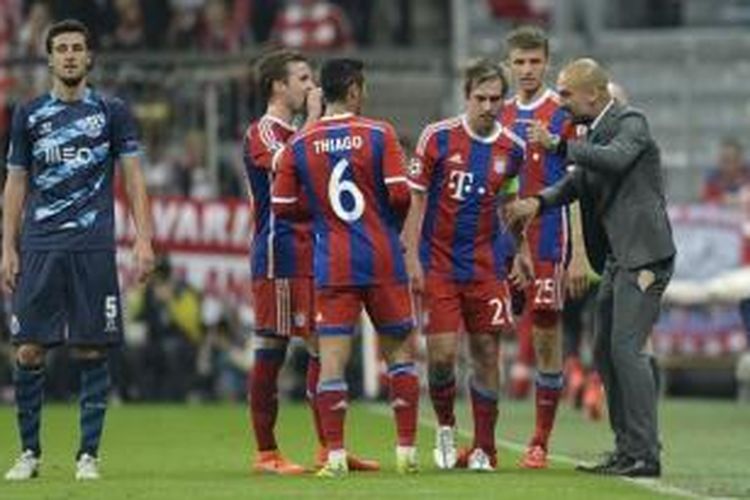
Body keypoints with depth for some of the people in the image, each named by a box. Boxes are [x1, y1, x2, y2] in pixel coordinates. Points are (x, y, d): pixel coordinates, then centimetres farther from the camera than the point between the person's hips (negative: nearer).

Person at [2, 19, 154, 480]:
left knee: (92, 351, -2)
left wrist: (144, 239, -5)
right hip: (39, 248, 1)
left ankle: (88, 454, 5)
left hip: (93, 248, -1)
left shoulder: (112, 111, 6)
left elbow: (134, 177, 5)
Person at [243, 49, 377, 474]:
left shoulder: (297, 132, 20)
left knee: (323, 348, 7)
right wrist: (314, 118, -17)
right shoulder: (263, 132, -7)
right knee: (272, 351, -5)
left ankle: (328, 447, 11)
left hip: (311, 255, 9)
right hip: (278, 254, -9)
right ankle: (266, 452, -2)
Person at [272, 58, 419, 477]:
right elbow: (401, 195, -11)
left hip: (332, 266, 1)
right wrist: (394, 222, 11)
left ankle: (335, 455, -9)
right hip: (382, 261, -1)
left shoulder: (299, 145, 1)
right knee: (400, 351, 13)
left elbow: (283, 206, 3)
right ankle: (407, 450, 12)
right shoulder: (379, 134, -5)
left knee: (332, 359, -1)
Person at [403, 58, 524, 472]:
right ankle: (445, 427, 17)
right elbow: (416, 200, -3)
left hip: (487, 267, 2)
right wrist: (412, 258, -9)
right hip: (438, 264, -2)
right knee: (442, 353, -9)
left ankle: (483, 449, 10)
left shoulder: (512, 149, 1)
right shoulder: (438, 138, -7)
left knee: (486, 354, 2)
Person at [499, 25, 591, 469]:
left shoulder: (564, 116, -3)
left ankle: (540, 444, 6)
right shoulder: (501, 118, 13)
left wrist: (579, 253, -11)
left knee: (547, 338, -1)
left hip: (547, 244, -5)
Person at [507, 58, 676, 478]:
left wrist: (557, 144, -29)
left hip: (644, 254, -10)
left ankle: (645, 454, -14)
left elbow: (615, 159, -29)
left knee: (627, 348, -15)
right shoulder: (596, 132, 17)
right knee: (606, 353, 11)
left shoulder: (631, 123, -10)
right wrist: (539, 202, -4)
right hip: (618, 258, 10)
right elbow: (578, 182, 13)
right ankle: (626, 451, 16)